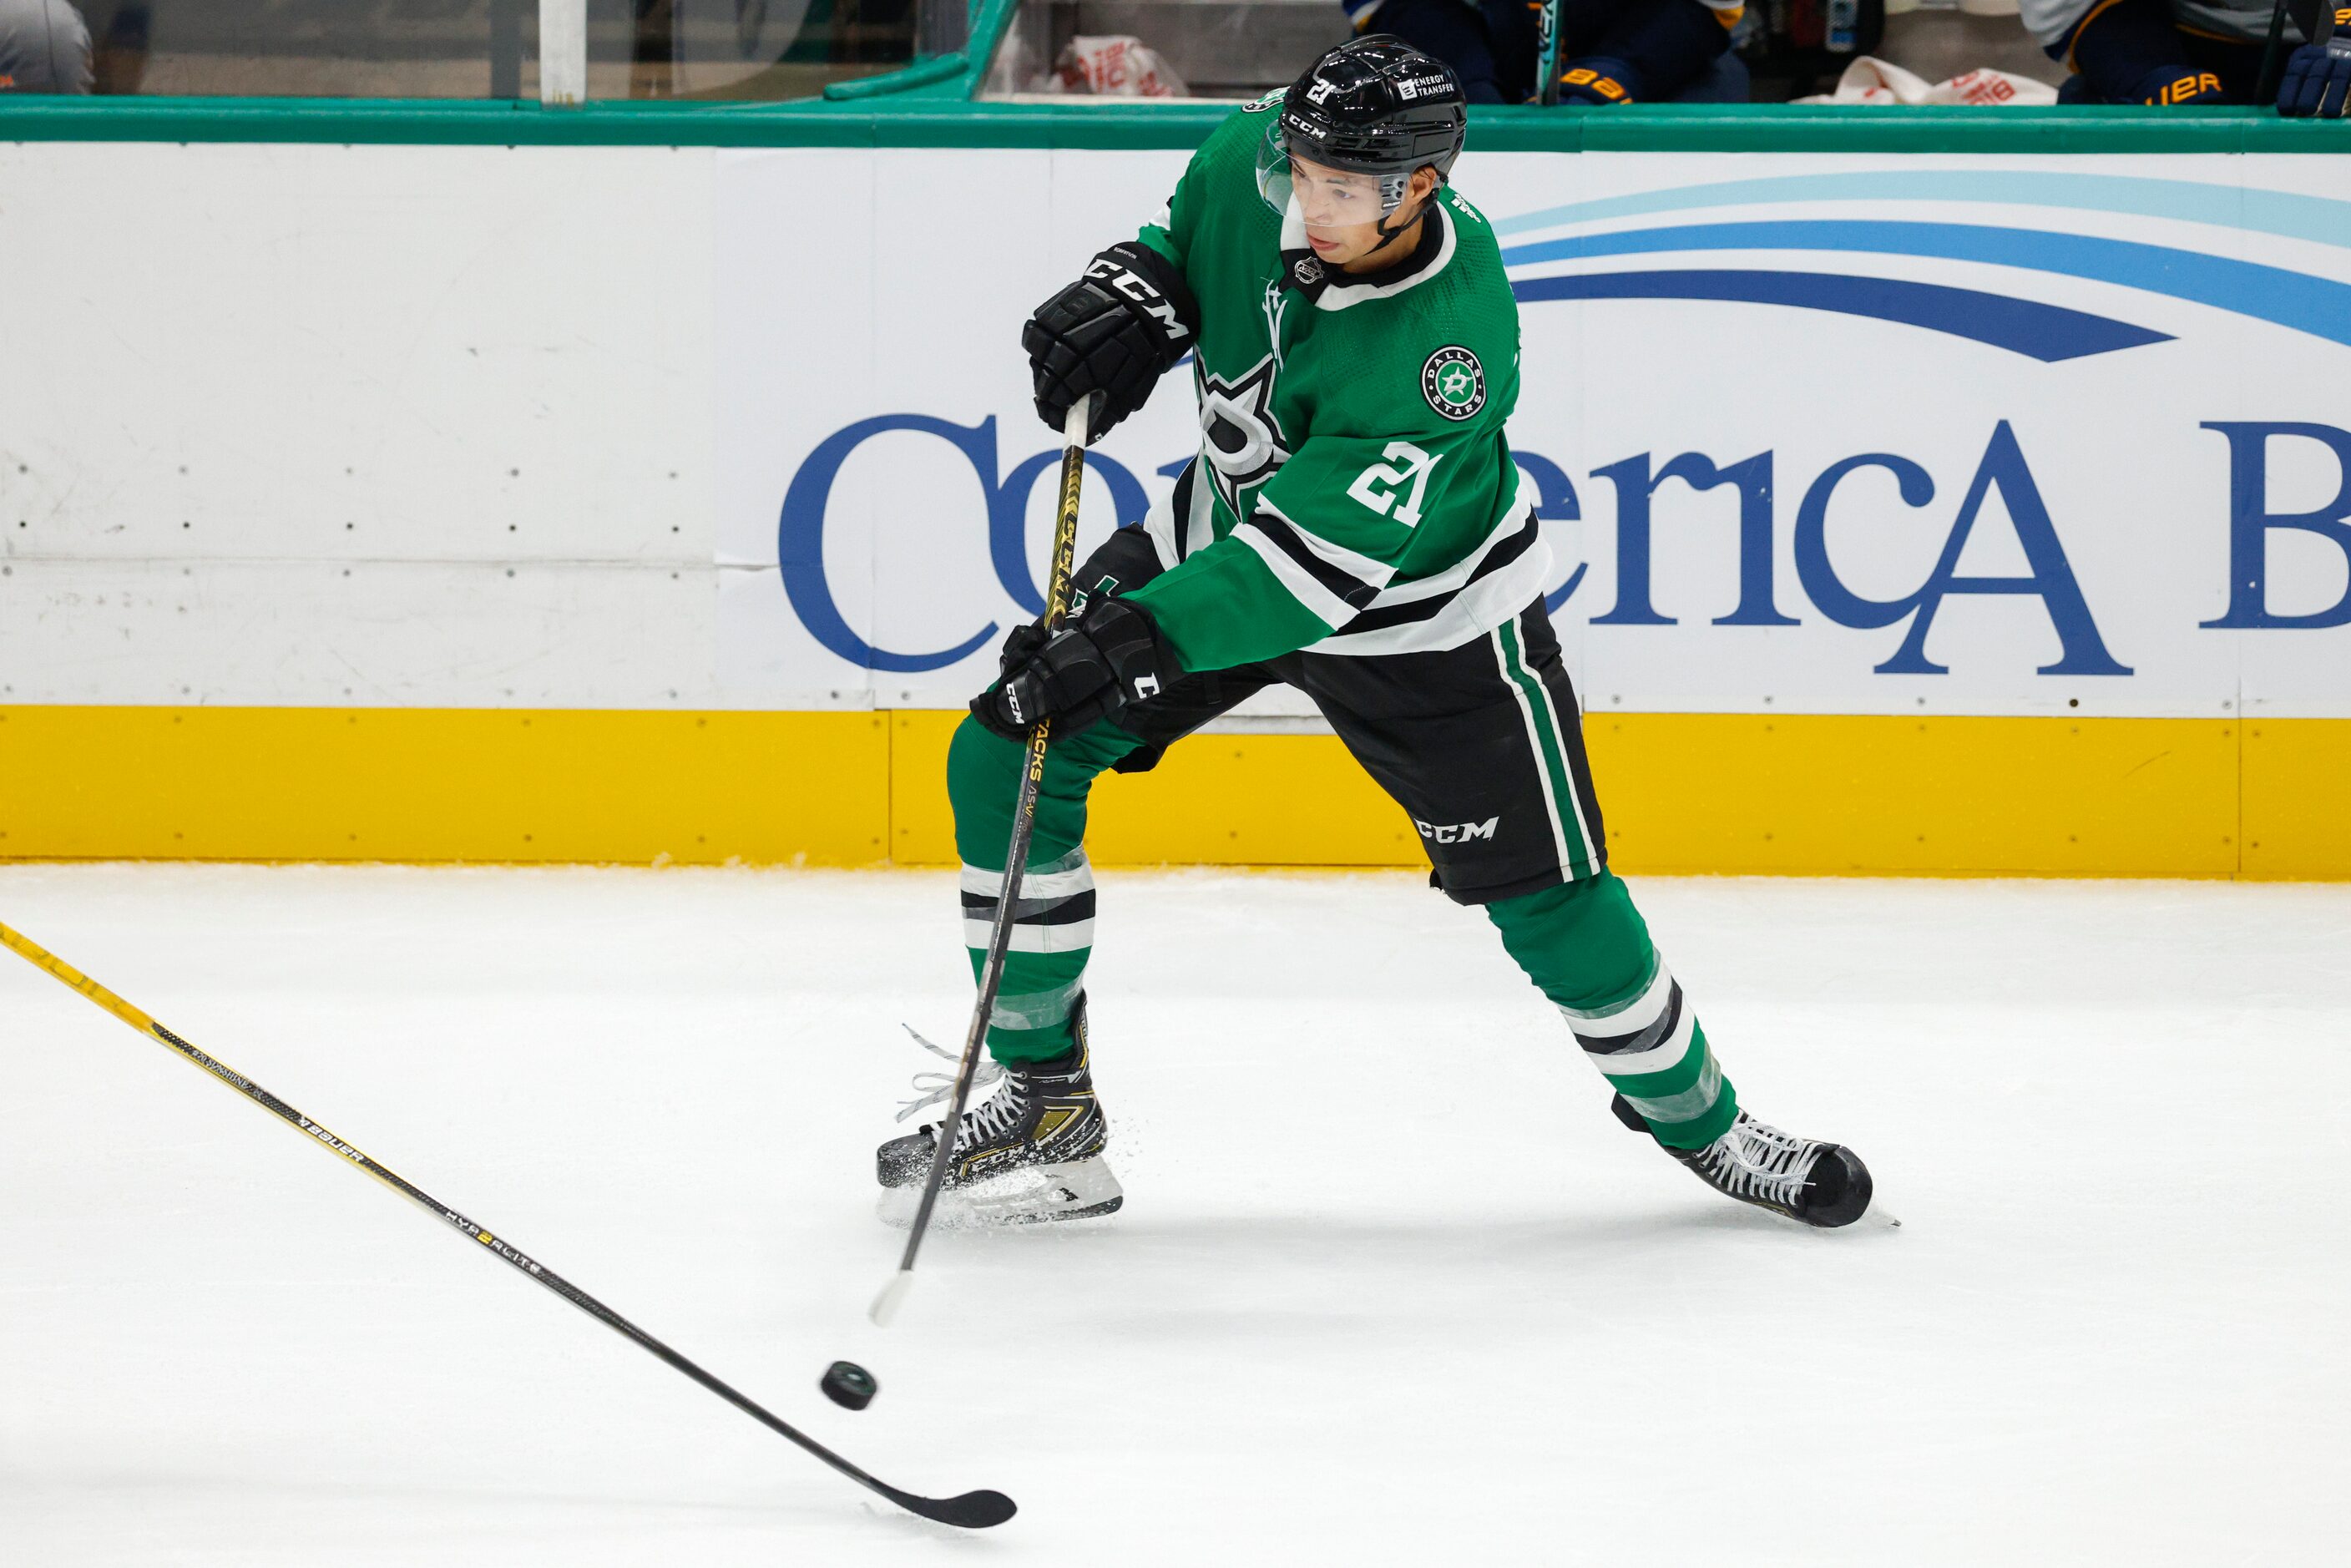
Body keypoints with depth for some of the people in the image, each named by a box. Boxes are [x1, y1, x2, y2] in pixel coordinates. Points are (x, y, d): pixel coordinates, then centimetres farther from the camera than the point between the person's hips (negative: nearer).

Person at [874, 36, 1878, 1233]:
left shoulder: (1452, 346, -36)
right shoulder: (1256, 164, -21)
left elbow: (1324, 559, -41)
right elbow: (1186, 236, 6)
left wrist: (1137, 640, -48)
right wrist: (1132, 299, -15)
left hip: (1421, 611, -5)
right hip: (1232, 525, 5)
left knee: (1545, 895, -3)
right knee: (1006, 757, -7)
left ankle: (1693, 1117, 23)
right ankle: (1047, 1100, 4)